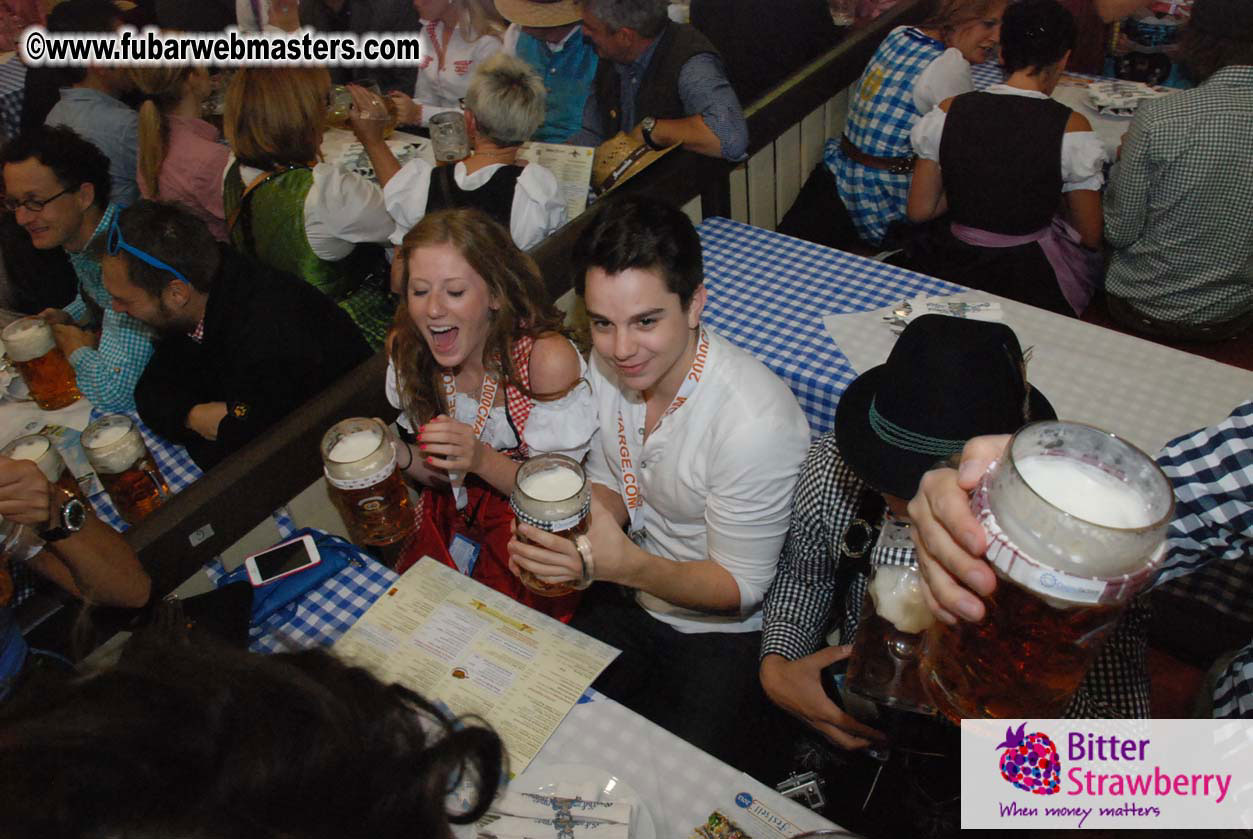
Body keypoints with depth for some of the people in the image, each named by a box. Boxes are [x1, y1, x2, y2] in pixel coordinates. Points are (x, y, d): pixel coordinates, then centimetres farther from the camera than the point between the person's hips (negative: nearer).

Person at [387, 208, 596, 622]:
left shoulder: (548, 358, -25)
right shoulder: (408, 350, -8)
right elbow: (444, 475, 3)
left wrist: (483, 460, -33)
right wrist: (397, 456, -18)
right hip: (452, 524, 5)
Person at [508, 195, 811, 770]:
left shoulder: (757, 423, -32)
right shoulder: (605, 365, -10)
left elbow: (741, 588, -21)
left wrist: (625, 565, -37)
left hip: (727, 631, -5)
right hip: (629, 593, 6)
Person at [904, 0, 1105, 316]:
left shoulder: (949, 111, -6)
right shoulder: (1071, 127, -12)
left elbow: (918, 211, 0)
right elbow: (1090, 237, -4)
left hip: (951, 268, 3)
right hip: (1031, 282, -2)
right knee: (1093, 256, 28)